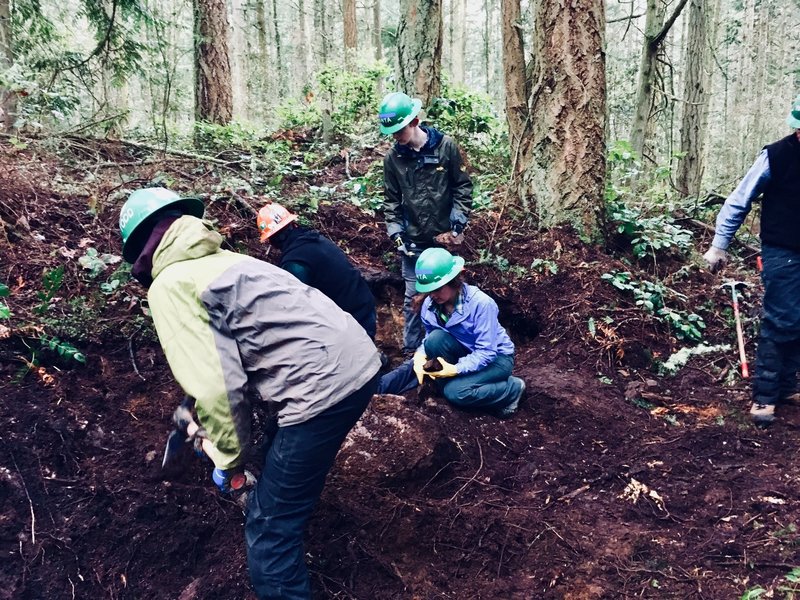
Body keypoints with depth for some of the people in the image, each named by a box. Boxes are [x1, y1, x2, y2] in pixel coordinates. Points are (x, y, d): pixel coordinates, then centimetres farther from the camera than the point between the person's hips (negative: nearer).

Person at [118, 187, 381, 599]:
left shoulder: (169, 285, -3)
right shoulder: (221, 259, 23)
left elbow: (214, 386, -12)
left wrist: (229, 459, 3)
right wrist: (212, 431, 37)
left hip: (323, 386, -10)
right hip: (360, 363, 10)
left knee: (269, 528, 5)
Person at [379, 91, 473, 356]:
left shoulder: (445, 146, -7)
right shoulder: (393, 158, -1)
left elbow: (463, 186, -2)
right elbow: (391, 200, 6)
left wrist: (458, 225, -7)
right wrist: (396, 233, -4)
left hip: (443, 237, -1)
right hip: (413, 241, 1)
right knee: (413, 296, 6)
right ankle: (411, 350, 19)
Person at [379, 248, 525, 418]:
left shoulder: (481, 303, -29)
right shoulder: (429, 304, -12)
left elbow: (487, 352, -28)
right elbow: (429, 340, -1)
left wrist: (456, 369, -38)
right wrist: (420, 356, -24)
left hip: (496, 357, -5)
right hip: (464, 353, 5)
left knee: (455, 391, -29)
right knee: (435, 338, -26)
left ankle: (512, 389, -7)